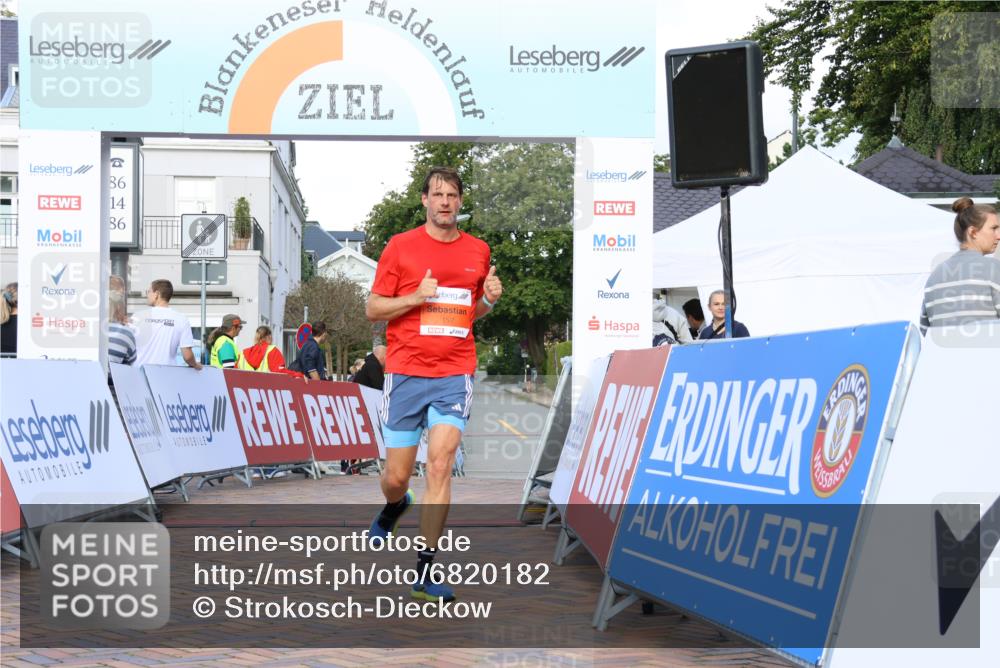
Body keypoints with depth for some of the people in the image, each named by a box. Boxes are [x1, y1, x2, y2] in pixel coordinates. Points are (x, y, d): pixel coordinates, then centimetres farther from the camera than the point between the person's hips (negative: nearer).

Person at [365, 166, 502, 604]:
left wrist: (488, 301, -1)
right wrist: (416, 296, -14)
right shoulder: (400, 246, 0)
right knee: (396, 476, 5)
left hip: (455, 375, 1)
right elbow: (373, 309, 2)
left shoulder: (478, 251, 9)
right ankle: (394, 507, 43)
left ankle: (425, 570, -3)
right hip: (405, 373, -1)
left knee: (440, 466, -11)